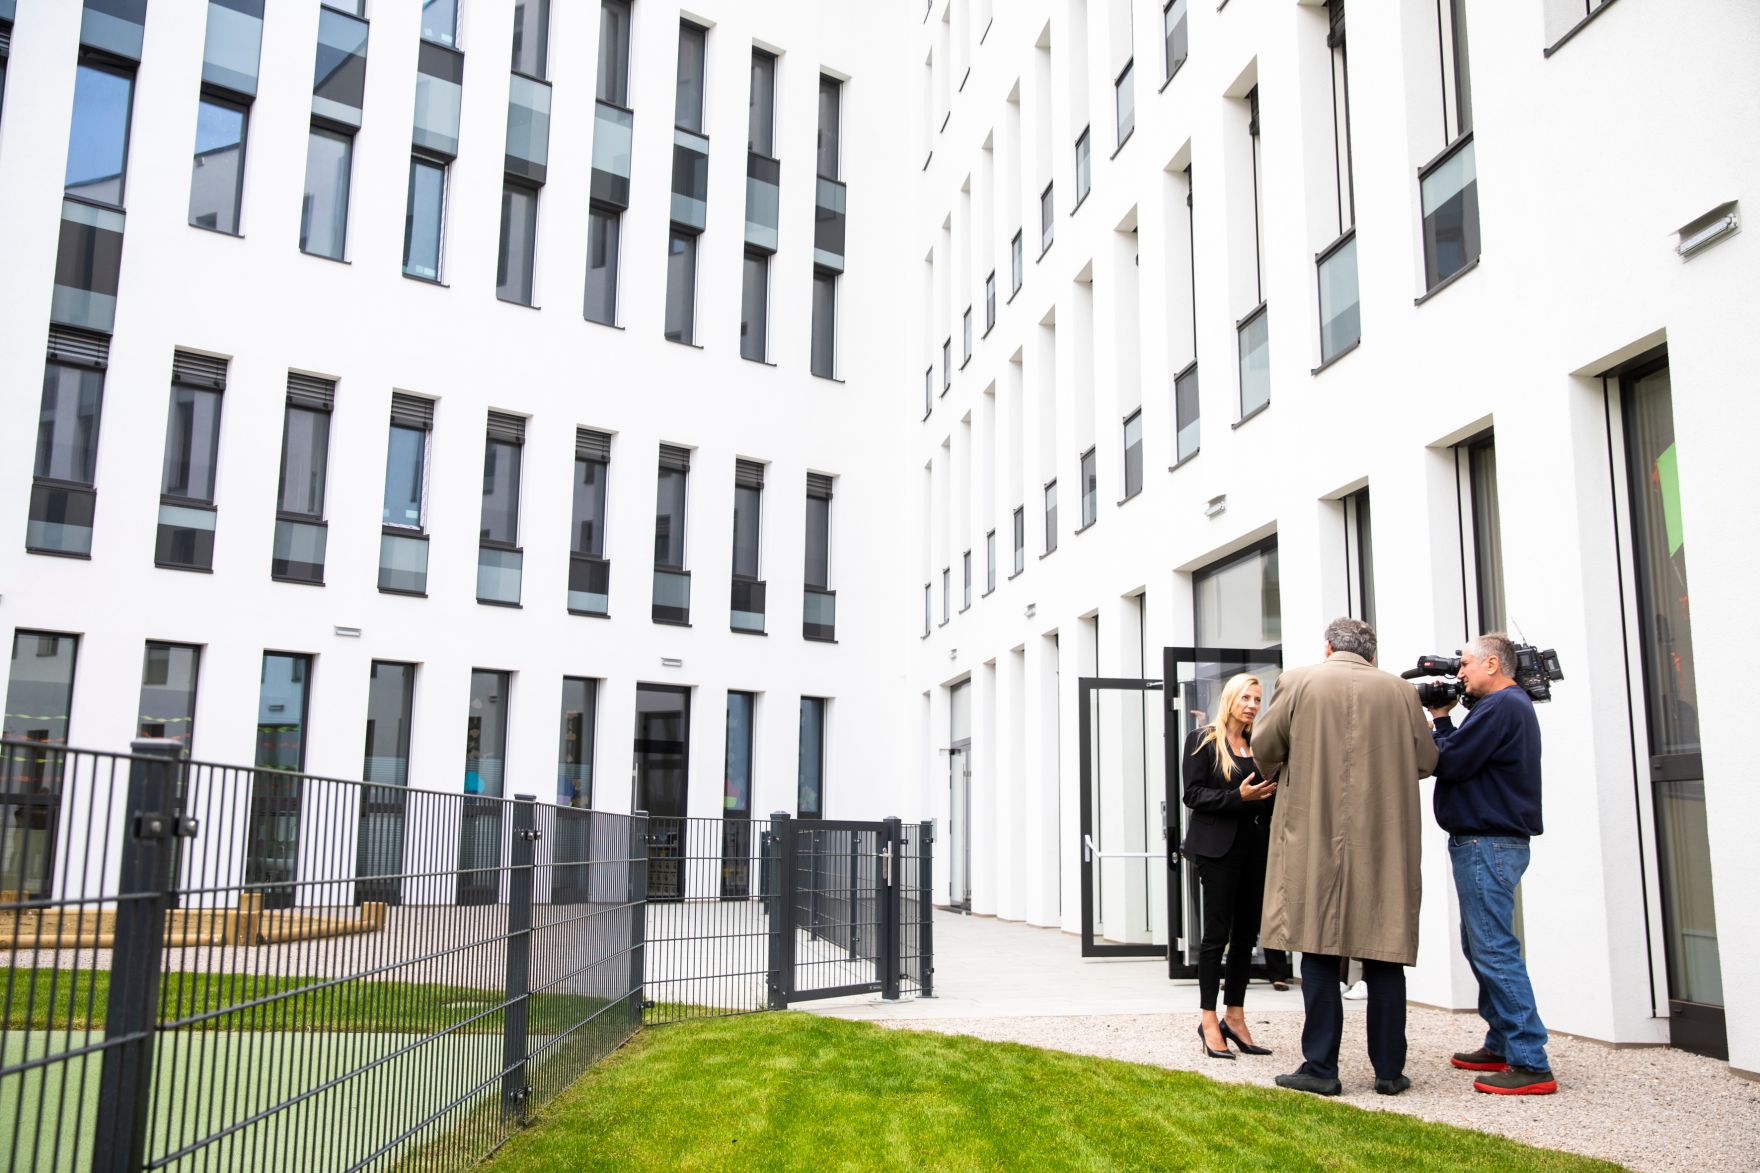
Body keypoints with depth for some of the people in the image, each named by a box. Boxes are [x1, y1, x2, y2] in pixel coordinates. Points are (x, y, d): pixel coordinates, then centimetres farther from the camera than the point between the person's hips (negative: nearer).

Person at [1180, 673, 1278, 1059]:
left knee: (1246, 933, 8)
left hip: (1256, 846, 6)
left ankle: (1234, 1016, 17)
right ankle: (1209, 1020, 4)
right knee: (1217, 933, -3)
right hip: (1219, 847, -6)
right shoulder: (1203, 741, -1)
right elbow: (1191, 793, -8)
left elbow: (1270, 794, 20)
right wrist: (1238, 796, -19)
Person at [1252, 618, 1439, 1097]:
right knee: (1384, 955, 9)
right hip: (1385, 843, 2)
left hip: (1314, 838, -2)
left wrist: (1286, 779, 23)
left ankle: (1321, 1068, 5)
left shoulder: (1298, 682, -2)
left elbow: (1264, 748, 2)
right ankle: (1389, 1070, 14)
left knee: (1320, 951, 3)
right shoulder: (1401, 692, 3)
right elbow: (1426, 762, 10)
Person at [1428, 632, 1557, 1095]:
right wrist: (1444, 721, 3)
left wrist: (1439, 719, -3)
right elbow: (1459, 757, 15)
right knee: (1481, 945, 17)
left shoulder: (1501, 706, -15)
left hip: (1488, 844, -11)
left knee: (1494, 951, -10)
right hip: (1486, 843, 11)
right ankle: (1502, 1046, 25)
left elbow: (1450, 763, -17)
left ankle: (1531, 1064, -8)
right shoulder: (1512, 705, 19)